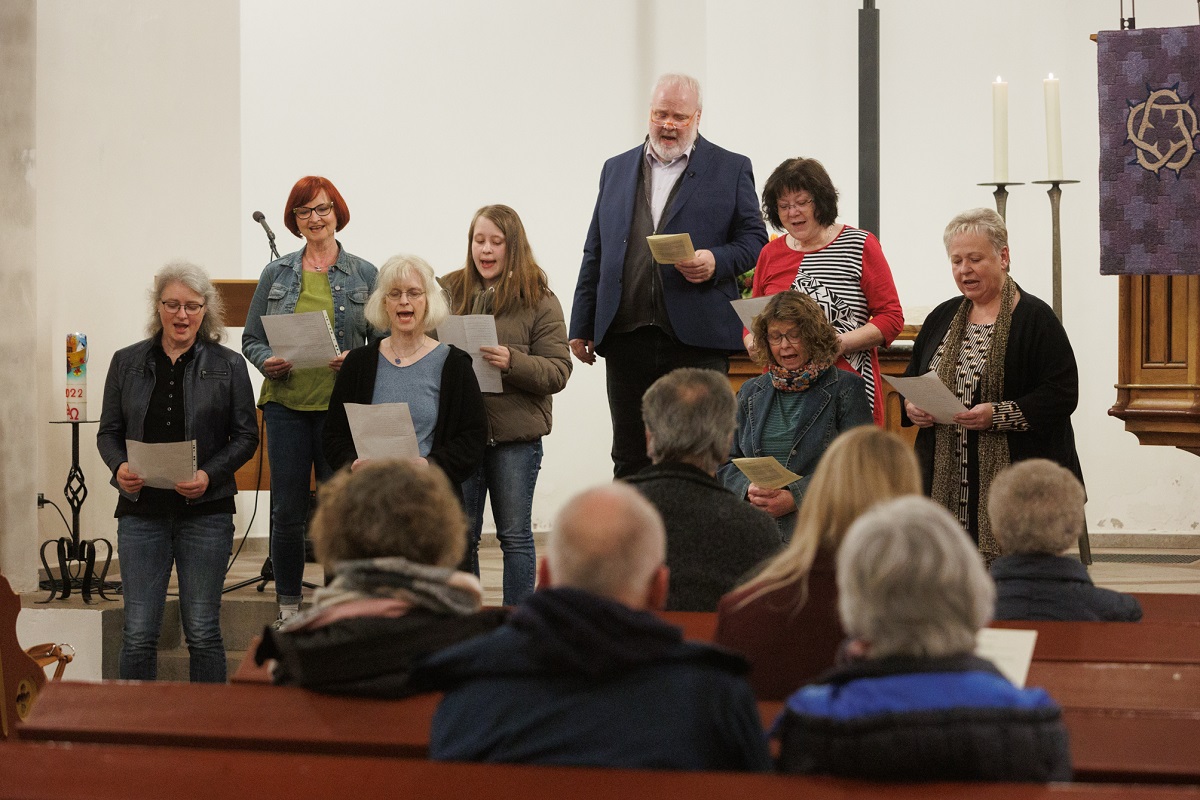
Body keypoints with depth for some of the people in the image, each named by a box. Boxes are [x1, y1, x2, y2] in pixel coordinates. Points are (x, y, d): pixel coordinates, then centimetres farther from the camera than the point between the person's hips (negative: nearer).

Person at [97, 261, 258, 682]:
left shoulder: (228, 365, 3)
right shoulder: (127, 362, 8)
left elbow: (246, 435, 4)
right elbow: (108, 431, 11)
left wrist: (210, 475, -12)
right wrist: (119, 466, -10)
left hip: (206, 510, -1)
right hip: (142, 509, 1)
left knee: (203, 631, 3)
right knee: (139, 633, 0)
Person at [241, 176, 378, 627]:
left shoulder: (364, 275, 5)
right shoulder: (276, 274, 9)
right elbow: (251, 338, 13)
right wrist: (266, 362, -8)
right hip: (286, 403, 1)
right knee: (287, 510, 3)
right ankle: (288, 606, 16)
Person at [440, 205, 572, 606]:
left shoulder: (538, 299, -2)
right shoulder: (449, 290, 7)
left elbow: (558, 371, -7)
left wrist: (512, 362, -23)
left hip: (515, 434, -3)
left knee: (515, 535, 6)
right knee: (460, 536, 9)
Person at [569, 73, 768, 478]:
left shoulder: (731, 169, 7)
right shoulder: (616, 169, 17)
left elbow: (754, 239, 7)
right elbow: (595, 255, 17)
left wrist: (717, 262, -14)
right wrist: (582, 327, 11)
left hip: (697, 338, -3)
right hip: (626, 337, 3)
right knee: (629, 457, 7)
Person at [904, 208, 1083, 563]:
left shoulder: (1035, 318, -3)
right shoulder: (942, 317, 16)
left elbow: (1062, 394, -11)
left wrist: (999, 415, -21)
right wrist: (912, 405, 1)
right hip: (944, 485, 5)